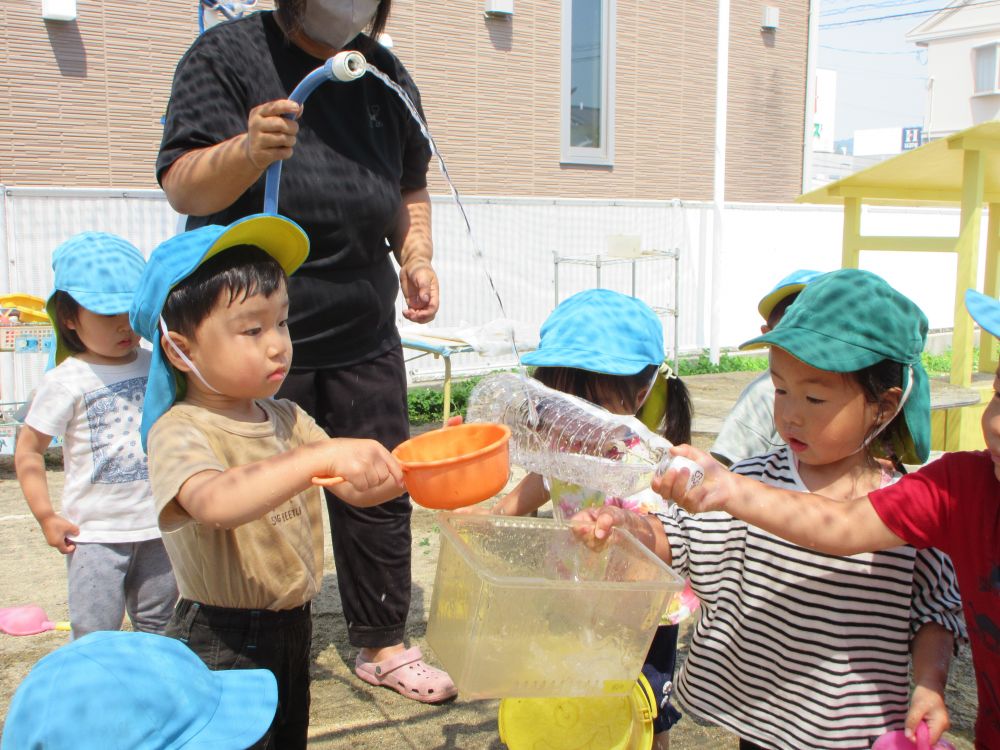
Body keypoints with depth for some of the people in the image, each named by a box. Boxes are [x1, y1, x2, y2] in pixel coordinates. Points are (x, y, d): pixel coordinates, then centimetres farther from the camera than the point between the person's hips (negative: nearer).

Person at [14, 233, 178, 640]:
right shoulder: (66, 381, -10)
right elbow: (28, 451, -5)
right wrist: (46, 516, -10)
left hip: (158, 525, 4)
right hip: (95, 533, -4)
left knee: (160, 628, 16)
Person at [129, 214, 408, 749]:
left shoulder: (286, 419, 4)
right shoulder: (179, 433, -20)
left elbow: (356, 486, 2)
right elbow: (215, 502, -40)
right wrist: (322, 456, -49)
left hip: (292, 627, 7)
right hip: (221, 645, -7)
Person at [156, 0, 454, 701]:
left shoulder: (386, 75, 8)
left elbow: (409, 187, 21)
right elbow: (183, 186, -17)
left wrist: (416, 258, 4)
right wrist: (249, 151, -36)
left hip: (364, 338, 5)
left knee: (379, 493, 10)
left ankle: (383, 644, 28)